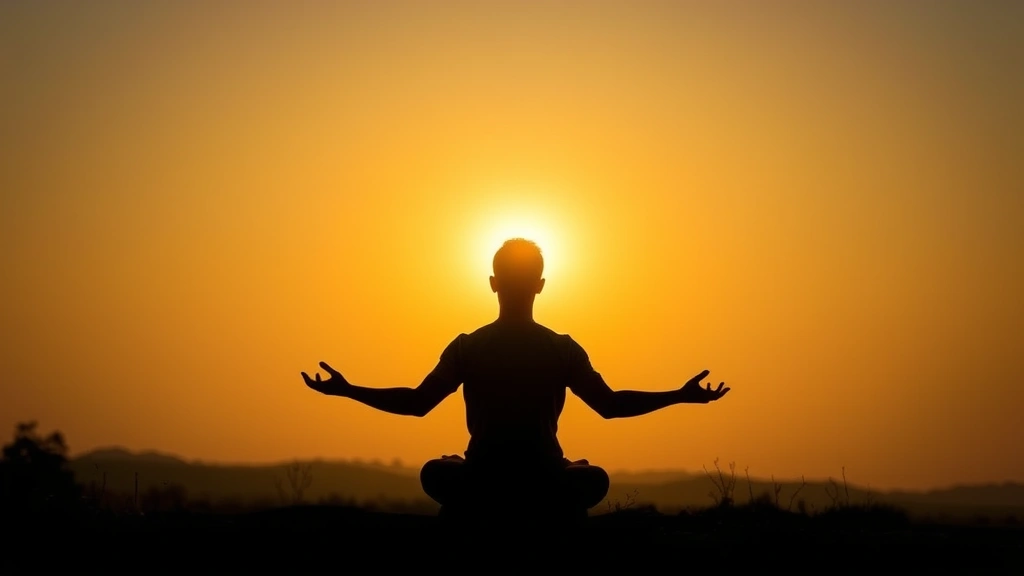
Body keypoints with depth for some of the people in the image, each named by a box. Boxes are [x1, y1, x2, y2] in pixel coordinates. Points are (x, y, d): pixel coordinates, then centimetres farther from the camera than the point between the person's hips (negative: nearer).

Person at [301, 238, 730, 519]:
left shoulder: (466, 348, -1)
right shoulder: (563, 349, -1)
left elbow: (416, 403, 0)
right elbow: (611, 405, 0)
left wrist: (348, 390, 10)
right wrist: (680, 396, 10)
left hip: (481, 486, 0)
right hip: (547, 488, 0)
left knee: (436, 473, 34)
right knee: (592, 479, 33)